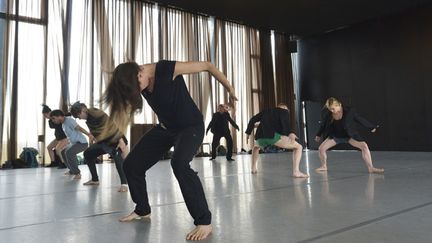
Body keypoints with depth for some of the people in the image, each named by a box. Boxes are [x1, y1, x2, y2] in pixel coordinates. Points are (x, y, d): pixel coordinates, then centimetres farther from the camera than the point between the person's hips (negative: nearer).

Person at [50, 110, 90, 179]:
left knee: (69, 152, -30)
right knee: (63, 152, 23)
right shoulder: (63, 124, 14)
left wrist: (89, 135, -42)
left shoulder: (69, 120, -15)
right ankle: (72, 170, 33)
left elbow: (79, 128, -29)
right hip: (74, 143, 11)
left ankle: (77, 172, -18)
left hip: (82, 142, -11)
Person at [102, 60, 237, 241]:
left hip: (191, 126, -7)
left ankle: (204, 222, -22)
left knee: (179, 163, -35)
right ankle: (142, 210, 29)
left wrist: (230, 89, -11)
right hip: (165, 128, 7)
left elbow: (207, 66, -18)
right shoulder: (135, 81, -8)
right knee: (131, 165, 6)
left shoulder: (167, 69, -26)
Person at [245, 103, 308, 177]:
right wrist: (291, 133, -22)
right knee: (298, 147, 6)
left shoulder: (266, 111, 33)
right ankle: (296, 172, -12)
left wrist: (248, 133, 32)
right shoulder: (284, 111, 18)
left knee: (256, 147, 42)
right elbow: (285, 121, -6)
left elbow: (253, 120, 26)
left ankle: (253, 169, 34)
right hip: (273, 136, -5)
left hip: (260, 137, 6)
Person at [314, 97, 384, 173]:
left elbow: (360, 119, -10)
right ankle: (324, 166, 19)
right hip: (335, 136, 2)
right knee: (321, 148, -8)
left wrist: (372, 127, 1)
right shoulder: (326, 114, -21)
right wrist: (318, 135, 12)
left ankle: (371, 168, -8)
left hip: (349, 135, -2)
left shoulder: (349, 111, -26)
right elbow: (323, 124, -1)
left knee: (364, 146, -19)